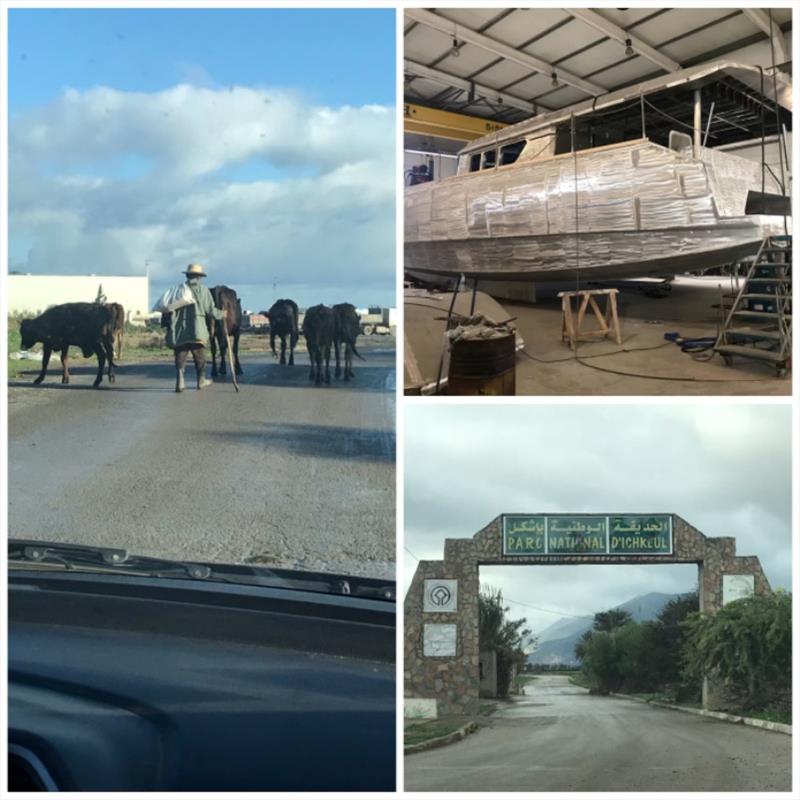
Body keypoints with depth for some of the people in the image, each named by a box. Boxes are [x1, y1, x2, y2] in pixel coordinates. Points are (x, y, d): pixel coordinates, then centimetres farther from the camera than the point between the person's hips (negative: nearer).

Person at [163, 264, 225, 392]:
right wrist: (221, 314, 16)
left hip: (178, 331, 2)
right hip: (197, 331, -2)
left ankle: (180, 380, -10)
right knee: (199, 355, 13)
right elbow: (210, 310, -2)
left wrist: (165, 323, 10)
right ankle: (201, 380, 24)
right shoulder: (203, 290, 0)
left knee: (180, 356, 6)